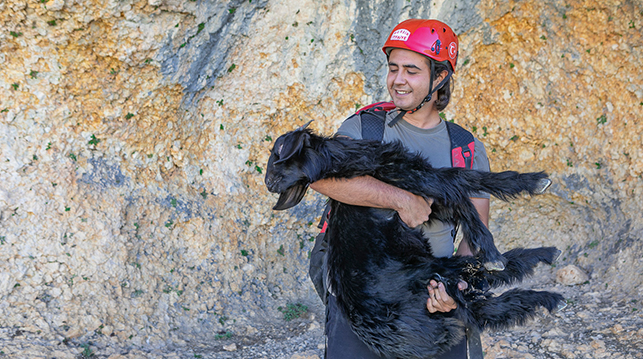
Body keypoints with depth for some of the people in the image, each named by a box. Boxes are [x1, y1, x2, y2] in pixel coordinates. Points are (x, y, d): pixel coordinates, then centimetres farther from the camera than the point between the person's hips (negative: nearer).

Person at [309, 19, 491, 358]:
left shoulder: (468, 151, 5)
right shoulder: (364, 127, -1)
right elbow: (320, 174, -21)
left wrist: (459, 284, -16)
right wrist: (401, 199, -25)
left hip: (435, 305, 2)